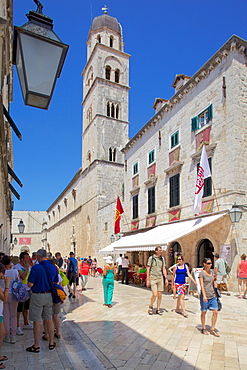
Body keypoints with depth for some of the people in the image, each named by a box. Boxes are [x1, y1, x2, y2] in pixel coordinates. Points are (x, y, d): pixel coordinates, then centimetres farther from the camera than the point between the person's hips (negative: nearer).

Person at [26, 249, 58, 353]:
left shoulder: (35, 268, -18)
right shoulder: (53, 267, 0)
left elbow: (30, 284, -16)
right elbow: (55, 283, 8)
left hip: (37, 296, -5)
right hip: (49, 296, 5)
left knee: (37, 322, 7)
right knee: (49, 320, 16)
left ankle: (36, 346, 18)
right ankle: (51, 343, 25)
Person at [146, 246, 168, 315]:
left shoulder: (162, 258, 7)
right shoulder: (151, 258, -5)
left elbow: (164, 269, 10)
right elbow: (148, 269, -3)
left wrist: (166, 278, 2)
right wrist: (147, 279, -6)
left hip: (160, 278, 4)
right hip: (153, 278, -4)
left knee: (160, 295, 5)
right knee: (155, 294, -11)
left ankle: (158, 309, 20)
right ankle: (150, 307, 13)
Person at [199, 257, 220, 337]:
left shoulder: (211, 271, 8)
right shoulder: (201, 273, -10)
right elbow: (201, 285, -16)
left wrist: (216, 291, 20)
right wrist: (204, 296, -25)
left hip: (212, 296, 6)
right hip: (204, 296, -6)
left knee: (215, 312, 2)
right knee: (203, 312, 7)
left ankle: (212, 329, 16)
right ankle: (203, 328, 25)